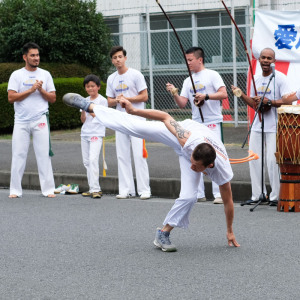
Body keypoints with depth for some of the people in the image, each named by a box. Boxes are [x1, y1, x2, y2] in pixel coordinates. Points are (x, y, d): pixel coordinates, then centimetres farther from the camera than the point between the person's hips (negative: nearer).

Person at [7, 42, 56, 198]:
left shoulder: (45, 74, 10)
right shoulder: (17, 75, 4)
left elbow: (53, 98, 8)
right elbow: (11, 97, -6)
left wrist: (41, 90, -8)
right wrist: (31, 90, -11)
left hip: (40, 120, 1)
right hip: (21, 121, -1)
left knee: (44, 155, -2)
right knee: (18, 155, 1)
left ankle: (48, 189, 2)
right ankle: (15, 190, 7)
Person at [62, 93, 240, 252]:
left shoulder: (223, 171, -38)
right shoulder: (188, 140, -45)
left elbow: (228, 201, -22)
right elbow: (166, 117, -31)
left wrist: (230, 232, -11)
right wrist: (134, 110, -28)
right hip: (178, 134, -1)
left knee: (189, 197, -16)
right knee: (134, 126, -6)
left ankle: (164, 233, 6)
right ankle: (88, 105, 10)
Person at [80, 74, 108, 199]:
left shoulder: (102, 100, -2)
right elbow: (83, 120, 11)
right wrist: (83, 110, -7)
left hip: (96, 133, -7)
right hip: (85, 133, 7)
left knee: (93, 159, -18)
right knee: (86, 161, 7)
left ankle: (95, 189, -20)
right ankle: (93, 188, 13)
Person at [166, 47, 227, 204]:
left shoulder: (212, 75, -1)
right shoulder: (188, 81, 15)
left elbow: (223, 94, -12)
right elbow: (182, 104, 9)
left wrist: (205, 96, -20)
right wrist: (174, 93, -8)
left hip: (213, 122, -6)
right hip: (196, 124, 6)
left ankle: (219, 194, -5)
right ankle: (198, 193, 12)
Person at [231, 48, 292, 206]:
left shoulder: (280, 78, -6)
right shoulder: (256, 78, 15)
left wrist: (269, 102, -21)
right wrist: (241, 95, 7)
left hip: (274, 126, -7)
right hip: (257, 126, 7)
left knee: (272, 161, -9)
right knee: (253, 159, 6)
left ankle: (276, 196, 1)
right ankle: (257, 195, 15)